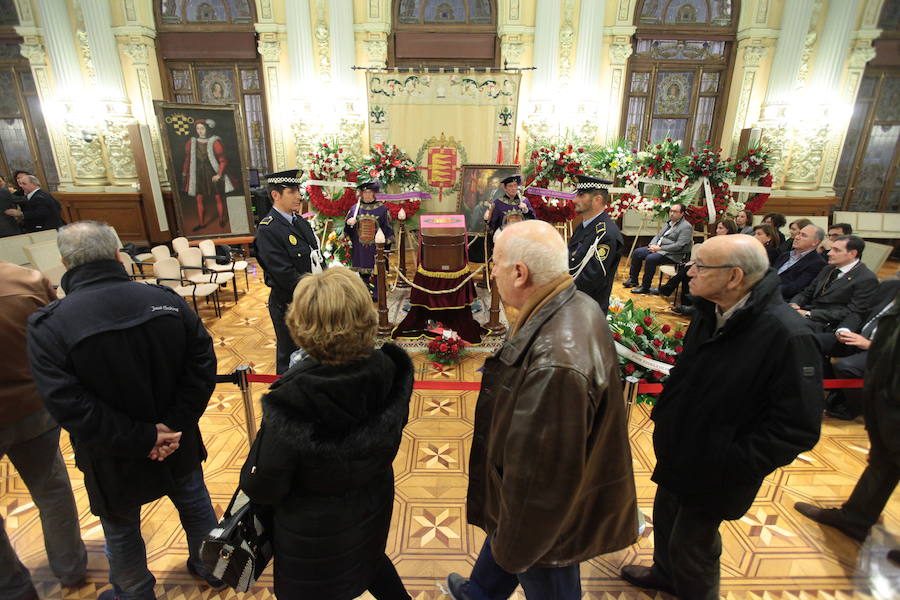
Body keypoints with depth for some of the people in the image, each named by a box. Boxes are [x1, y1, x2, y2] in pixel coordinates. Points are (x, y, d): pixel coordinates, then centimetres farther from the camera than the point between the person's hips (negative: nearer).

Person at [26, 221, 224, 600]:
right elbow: (202, 366, -16)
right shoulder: (167, 300, -14)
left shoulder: (48, 326, -19)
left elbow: (69, 406, -25)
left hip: (113, 462, -2)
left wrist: (141, 439, -19)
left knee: (121, 531, 24)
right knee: (195, 504, 26)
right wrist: (175, 425, -14)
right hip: (178, 445, 3)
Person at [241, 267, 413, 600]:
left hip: (315, 529, -3)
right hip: (375, 505, 4)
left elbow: (267, 489, -21)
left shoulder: (290, 404, -38)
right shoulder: (391, 372, -26)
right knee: (369, 560, 35)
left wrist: (247, 479, 0)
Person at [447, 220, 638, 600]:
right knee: (504, 533, 33)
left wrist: (515, 551, -13)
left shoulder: (554, 363, -42)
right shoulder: (577, 306, -10)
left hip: (550, 519, -8)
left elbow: (543, 478, -31)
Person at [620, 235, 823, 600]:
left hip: (713, 472, -7)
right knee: (665, 519, 28)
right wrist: (664, 414, 4)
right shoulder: (710, 312, -5)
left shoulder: (787, 336, -28)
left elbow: (799, 428, -25)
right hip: (677, 452, 7)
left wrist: (733, 465, -23)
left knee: (690, 547, 15)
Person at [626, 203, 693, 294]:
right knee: (637, 252, -4)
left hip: (671, 254, -9)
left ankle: (645, 287, -22)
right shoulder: (668, 223, 18)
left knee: (650, 258, -32)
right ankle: (633, 280, 4)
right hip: (657, 248, 9)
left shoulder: (686, 227, -9)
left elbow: (679, 246, -18)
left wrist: (660, 248, -20)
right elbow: (658, 236, 20)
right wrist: (652, 245, -2)